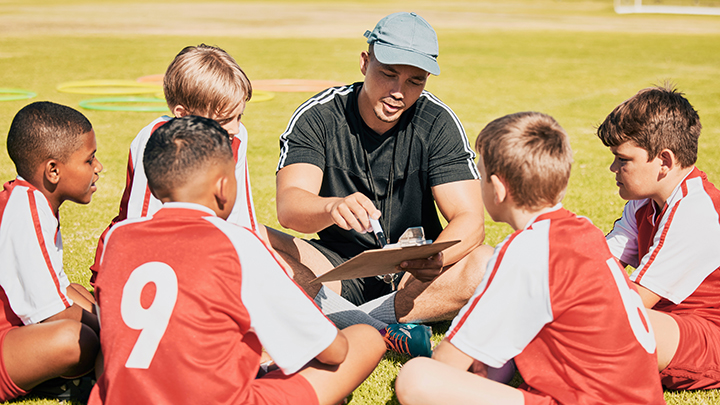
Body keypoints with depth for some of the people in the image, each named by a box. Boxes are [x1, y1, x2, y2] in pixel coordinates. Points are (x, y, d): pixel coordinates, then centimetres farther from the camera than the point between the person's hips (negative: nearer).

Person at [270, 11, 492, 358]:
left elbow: (469, 220, -15)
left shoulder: (438, 122, -8)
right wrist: (333, 208, -50)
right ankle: (384, 332, -32)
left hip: (408, 277, 0)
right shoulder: (316, 117, -10)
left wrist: (435, 259, -38)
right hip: (338, 269, 0)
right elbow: (288, 207, -25)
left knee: (486, 264, -28)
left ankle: (345, 320, -25)